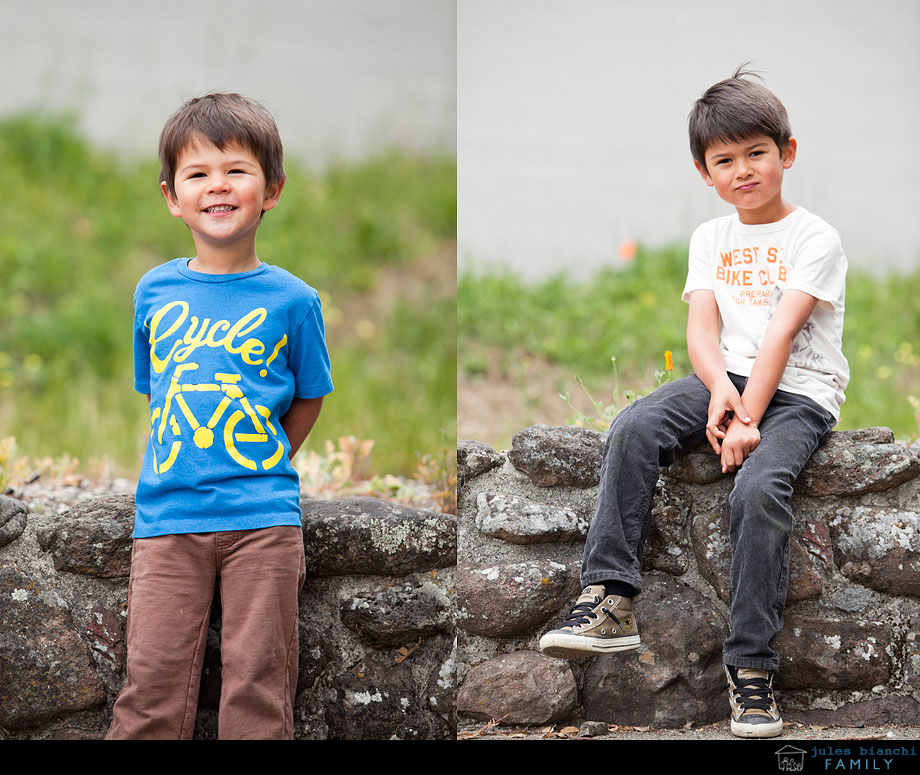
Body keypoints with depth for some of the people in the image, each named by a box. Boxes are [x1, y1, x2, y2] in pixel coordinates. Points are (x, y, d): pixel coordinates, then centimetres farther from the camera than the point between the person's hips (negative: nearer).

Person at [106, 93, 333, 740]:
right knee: (151, 686, 0)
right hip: (168, 518, 2)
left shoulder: (291, 299, 0)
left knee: (258, 689, 1)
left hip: (261, 521, -2)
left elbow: (309, 397, 11)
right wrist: (194, 462, 12)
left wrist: (263, 468, 5)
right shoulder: (155, 292, 7)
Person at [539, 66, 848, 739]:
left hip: (799, 392, -5)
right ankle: (609, 602, -27)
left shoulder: (815, 238, -1)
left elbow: (781, 333, -12)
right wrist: (720, 389, -17)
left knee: (759, 487, -32)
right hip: (727, 380, 5)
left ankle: (752, 669, -28)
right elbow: (702, 327, 4)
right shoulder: (711, 239, 16)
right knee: (633, 430, -24)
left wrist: (746, 420, -21)